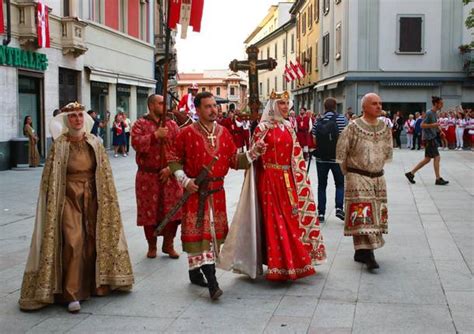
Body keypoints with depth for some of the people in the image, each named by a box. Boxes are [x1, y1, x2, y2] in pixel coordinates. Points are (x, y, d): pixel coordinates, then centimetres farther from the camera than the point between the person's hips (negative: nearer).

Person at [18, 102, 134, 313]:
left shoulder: (94, 143, 3)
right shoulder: (60, 145, -6)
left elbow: (105, 174, 8)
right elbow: (51, 177, -5)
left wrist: (105, 200, 7)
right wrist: (54, 205, -7)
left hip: (92, 198, 3)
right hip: (69, 198, -3)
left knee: (92, 241, 5)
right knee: (73, 242, -12)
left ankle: (92, 283, 21)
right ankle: (72, 294, -8)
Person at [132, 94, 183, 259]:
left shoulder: (172, 125, 7)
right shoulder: (140, 124, 0)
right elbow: (136, 143, -18)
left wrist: (170, 168, -12)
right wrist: (155, 135, -23)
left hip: (169, 175, 2)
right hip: (148, 176, -2)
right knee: (149, 212, 5)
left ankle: (168, 244, 19)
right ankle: (152, 246, 21)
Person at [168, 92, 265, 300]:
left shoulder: (223, 132, 7)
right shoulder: (187, 133, -6)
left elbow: (233, 160, 8)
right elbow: (174, 159, -1)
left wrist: (251, 154, -7)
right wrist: (185, 180, -11)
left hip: (217, 191, 5)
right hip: (196, 191, -5)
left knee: (214, 230, 10)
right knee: (198, 231, -8)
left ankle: (196, 271, 27)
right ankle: (211, 282, -10)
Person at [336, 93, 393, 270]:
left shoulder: (385, 128, 6)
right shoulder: (353, 127, -10)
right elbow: (341, 151, -3)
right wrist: (348, 171, 5)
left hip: (378, 177, 6)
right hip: (358, 178, -6)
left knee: (376, 214, 8)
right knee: (361, 215, -11)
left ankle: (360, 251, 19)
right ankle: (367, 254, -12)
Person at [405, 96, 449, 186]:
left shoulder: (434, 113, 13)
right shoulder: (429, 113, -15)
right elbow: (422, 125, -19)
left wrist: (439, 130, 10)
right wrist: (433, 125, -27)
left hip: (432, 138, 10)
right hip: (429, 139, -10)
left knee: (427, 159, 11)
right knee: (437, 158, -6)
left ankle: (411, 173, 16)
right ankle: (438, 179, 2)